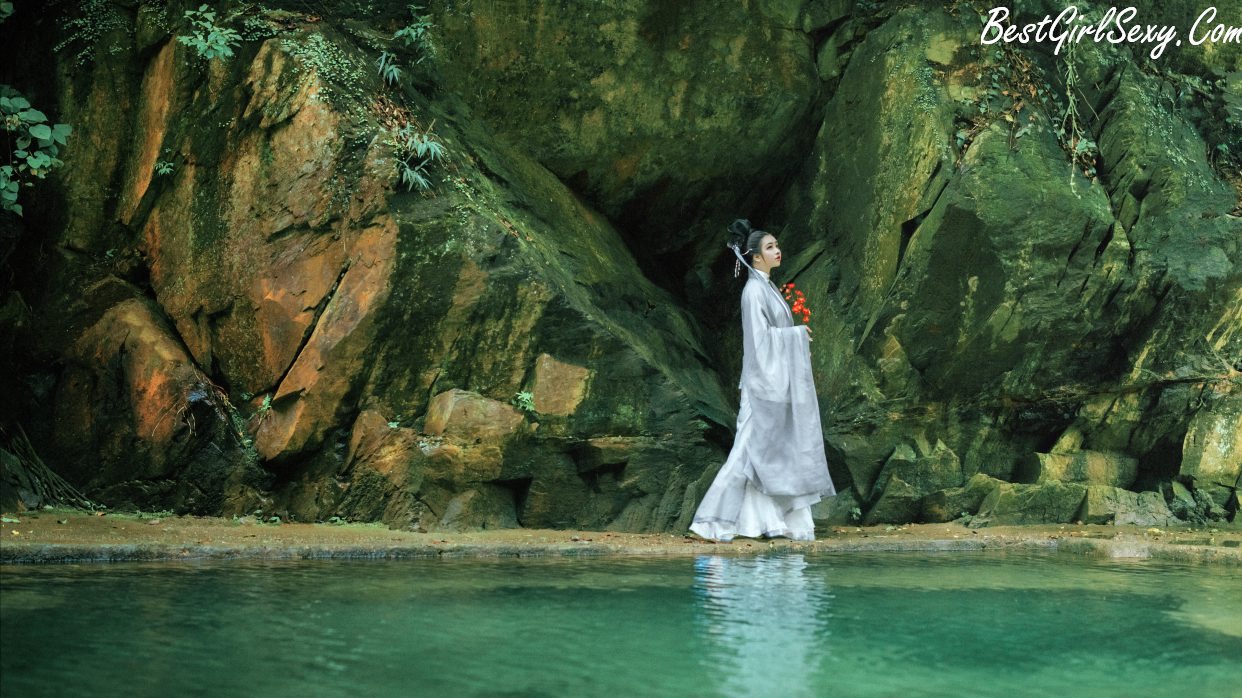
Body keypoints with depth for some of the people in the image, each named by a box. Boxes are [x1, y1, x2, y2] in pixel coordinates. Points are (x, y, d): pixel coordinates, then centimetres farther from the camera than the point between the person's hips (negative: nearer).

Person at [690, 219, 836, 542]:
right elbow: (759, 337, -19)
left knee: (784, 451, 9)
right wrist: (798, 334, -11)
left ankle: (777, 521, 13)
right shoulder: (754, 290, -13)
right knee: (750, 451, -8)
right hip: (764, 381, -10)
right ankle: (714, 521, -3)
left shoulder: (768, 287, 15)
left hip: (778, 379, 10)